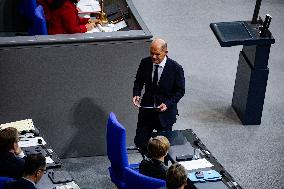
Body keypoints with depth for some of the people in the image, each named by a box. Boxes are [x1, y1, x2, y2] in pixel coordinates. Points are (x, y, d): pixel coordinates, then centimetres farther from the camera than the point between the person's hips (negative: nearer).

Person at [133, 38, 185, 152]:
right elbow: (138, 81, 11)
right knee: (139, 141, 5)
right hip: (146, 109, 3)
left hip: (165, 111, -3)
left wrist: (168, 104, -19)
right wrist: (136, 94, -8)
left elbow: (180, 91, -6)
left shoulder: (176, 68, -15)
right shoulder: (145, 63, -5)